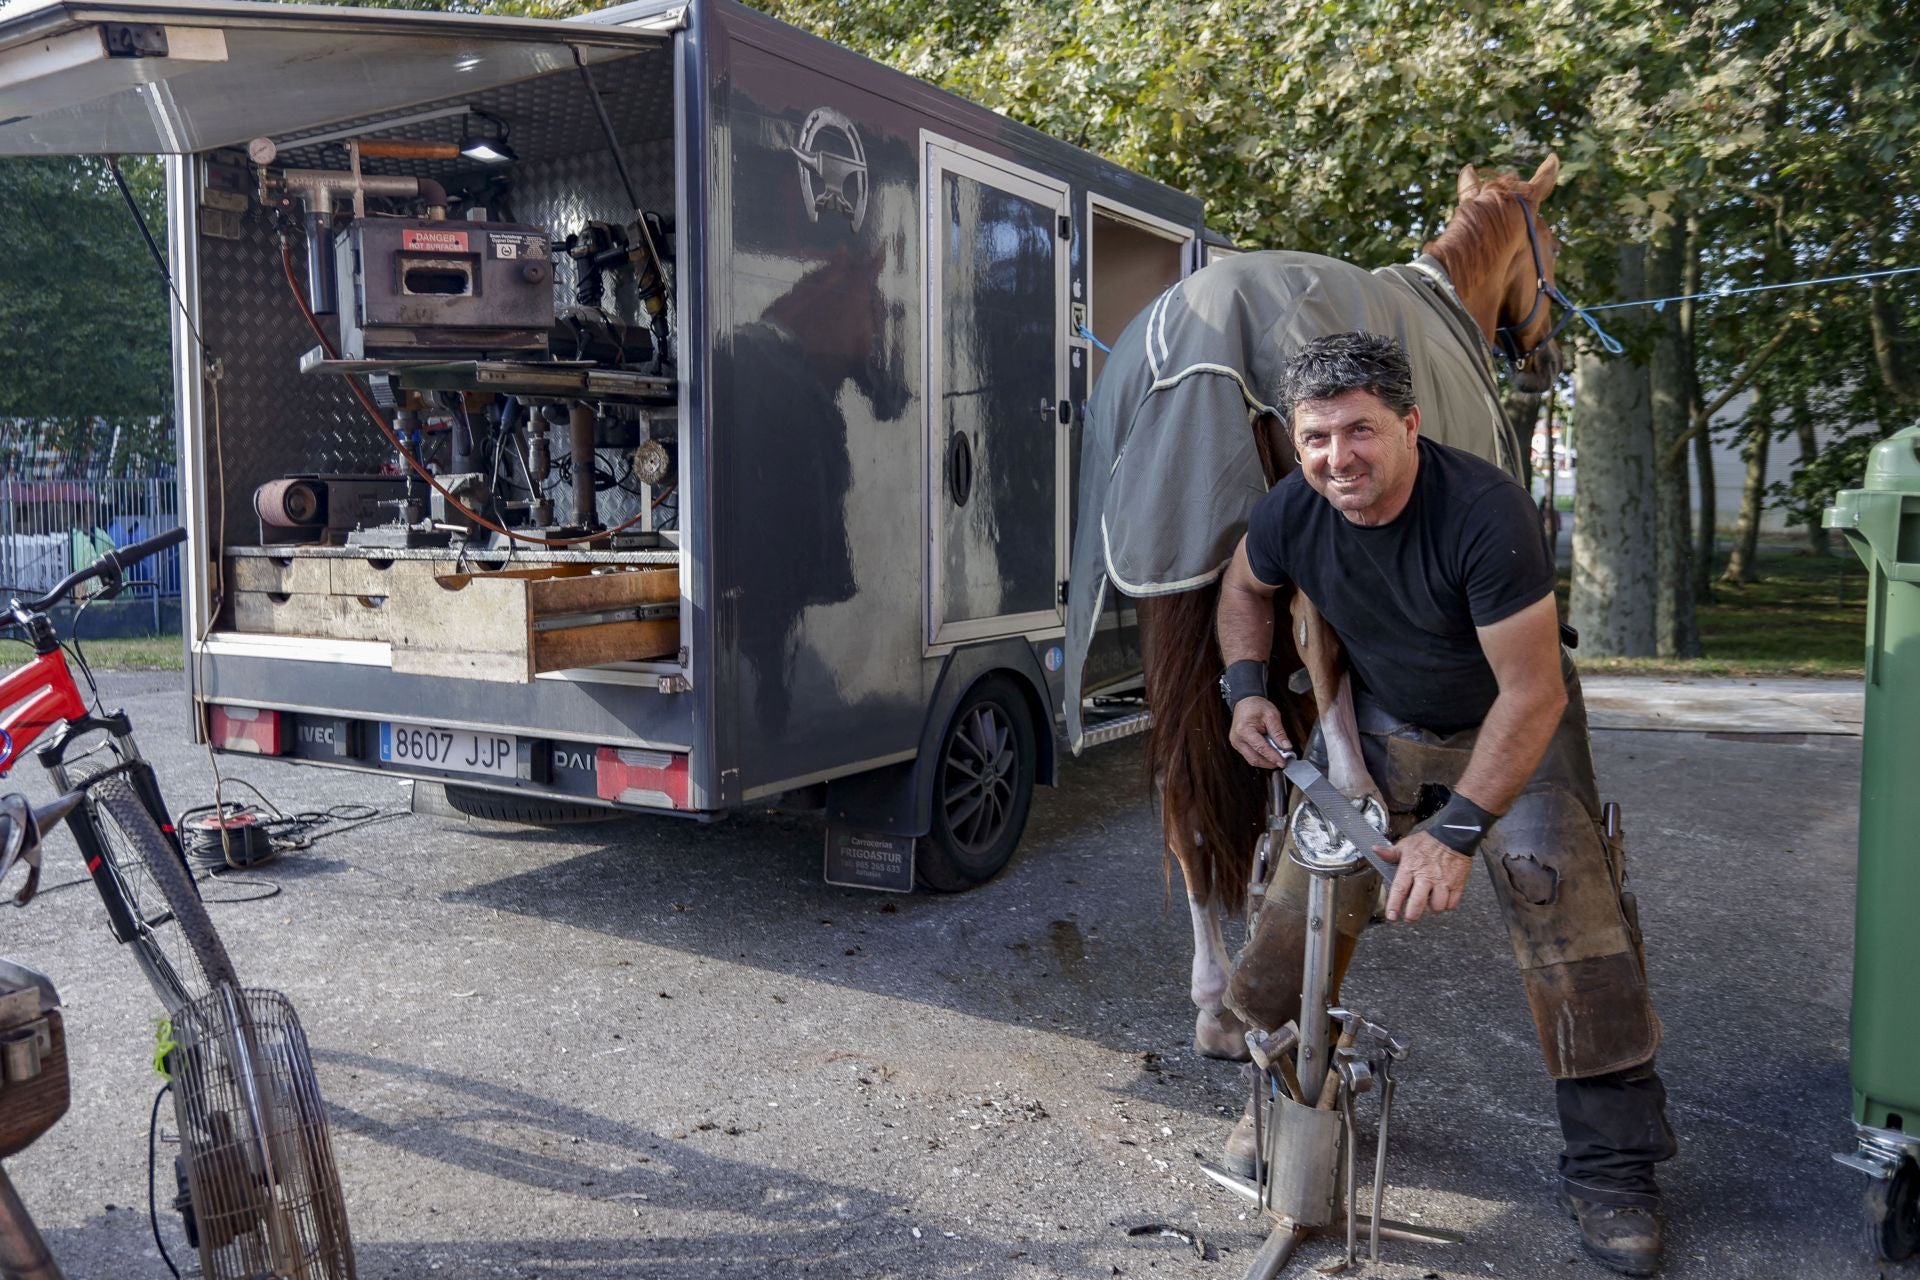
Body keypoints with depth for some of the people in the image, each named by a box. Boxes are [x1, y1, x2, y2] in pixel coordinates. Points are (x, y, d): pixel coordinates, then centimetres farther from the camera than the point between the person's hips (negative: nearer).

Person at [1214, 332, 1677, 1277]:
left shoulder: (1485, 512, -35)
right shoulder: (1290, 514, -19)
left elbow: (1532, 695, -32)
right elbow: (1243, 585, 8)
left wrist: (1458, 830, -36)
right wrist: (1248, 687, -8)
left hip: (1512, 728, -4)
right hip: (1379, 722, 4)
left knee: (1573, 919, -13)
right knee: (1301, 902, 0)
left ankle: (1611, 1169, 3)